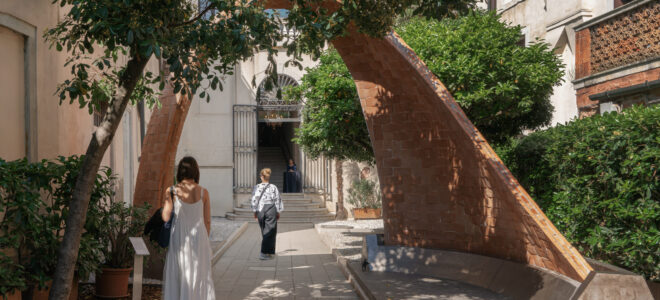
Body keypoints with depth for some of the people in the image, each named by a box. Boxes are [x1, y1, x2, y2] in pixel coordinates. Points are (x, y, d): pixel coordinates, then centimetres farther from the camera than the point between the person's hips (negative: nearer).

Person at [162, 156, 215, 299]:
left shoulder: (172, 191, -9)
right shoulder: (203, 192, -3)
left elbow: (166, 217, -11)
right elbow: (207, 221, 0)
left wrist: (167, 196, 5)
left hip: (179, 240, -1)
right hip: (199, 239, 1)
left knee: (178, 277, 8)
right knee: (198, 276, 13)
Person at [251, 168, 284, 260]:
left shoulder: (256, 187, -4)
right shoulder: (273, 187, -5)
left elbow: (254, 200, -3)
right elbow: (277, 201, -2)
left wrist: (255, 212, 7)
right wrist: (278, 212, 8)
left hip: (260, 211, 2)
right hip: (271, 210, -2)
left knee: (264, 232, 16)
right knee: (269, 232, 1)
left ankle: (269, 252, 23)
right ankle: (263, 253, -10)